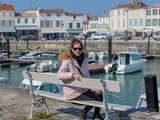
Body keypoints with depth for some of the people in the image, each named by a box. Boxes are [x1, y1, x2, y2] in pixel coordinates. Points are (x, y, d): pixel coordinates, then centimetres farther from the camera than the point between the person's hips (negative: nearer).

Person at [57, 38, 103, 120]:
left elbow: (87, 76, 12)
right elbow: (59, 74, -23)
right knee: (94, 101, -16)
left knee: (101, 95, -4)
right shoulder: (68, 61, -13)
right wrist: (73, 75, -35)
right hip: (72, 92, -7)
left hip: (84, 89, 7)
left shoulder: (84, 59, 7)